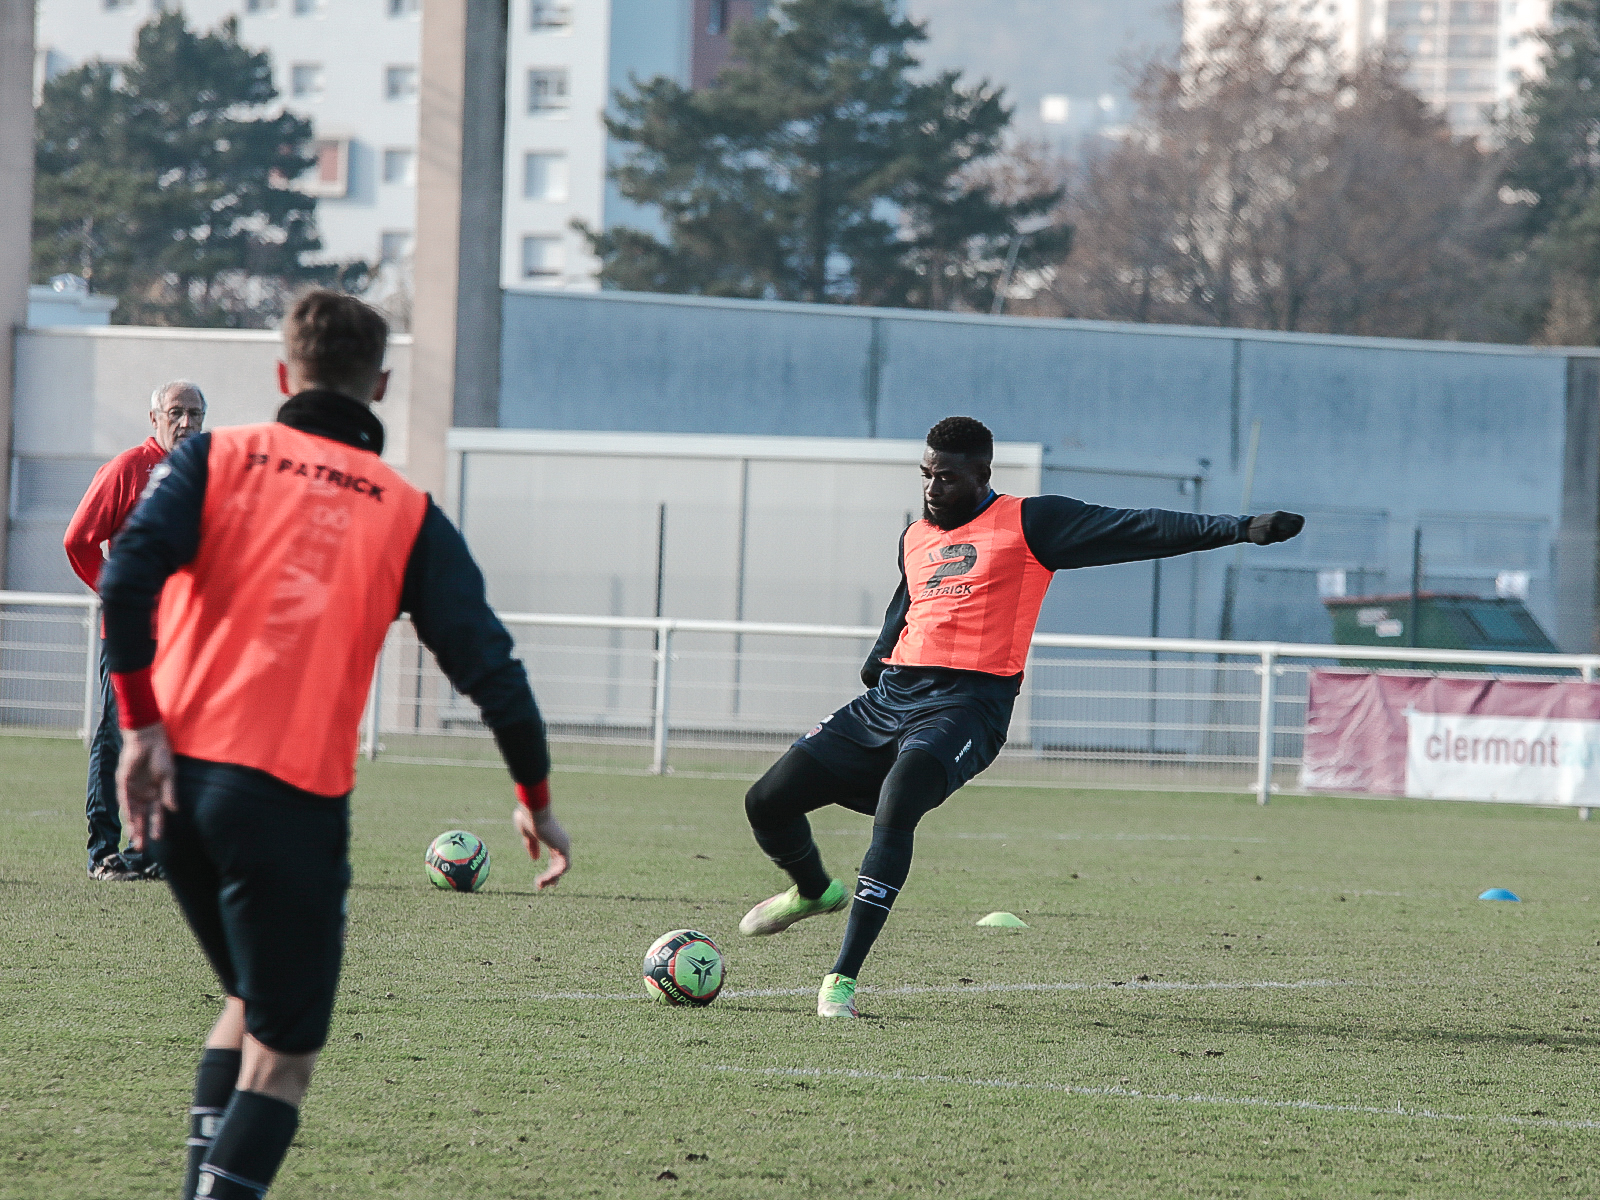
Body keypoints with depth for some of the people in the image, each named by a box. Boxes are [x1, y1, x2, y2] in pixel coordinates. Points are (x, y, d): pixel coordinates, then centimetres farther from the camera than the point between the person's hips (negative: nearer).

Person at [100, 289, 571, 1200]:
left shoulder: (218, 458, 8)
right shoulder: (408, 515, 6)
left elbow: (127, 578, -9)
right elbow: (488, 665, 3)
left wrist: (143, 725, -7)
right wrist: (536, 799, 16)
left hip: (176, 777, 3)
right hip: (293, 798, -3)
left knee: (251, 1000, 25)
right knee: (283, 1053, 4)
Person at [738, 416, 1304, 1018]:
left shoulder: (1029, 524, 0)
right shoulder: (914, 538, 19)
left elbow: (1136, 529, -7)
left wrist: (1240, 529, -14)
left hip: (966, 705, -6)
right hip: (891, 698, 6)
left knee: (894, 810, -32)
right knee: (768, 802, 2)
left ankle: (843, 979, -27)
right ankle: (814, 890, 36)